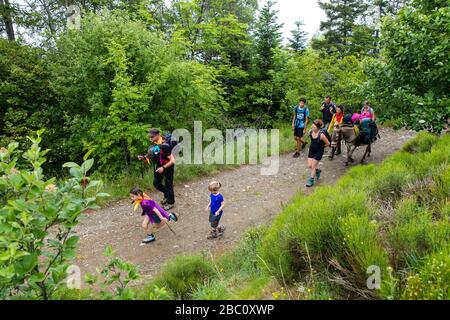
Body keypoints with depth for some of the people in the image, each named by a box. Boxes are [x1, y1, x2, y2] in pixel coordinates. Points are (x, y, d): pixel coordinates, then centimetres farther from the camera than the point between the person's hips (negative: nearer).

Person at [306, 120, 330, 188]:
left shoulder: (321, 135, -28)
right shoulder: (311, 131, -10)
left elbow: (328, 143, -15)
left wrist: (321, 146, -2)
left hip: (319, 151, -6)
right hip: (311, 150, 6)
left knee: (313, 166, 0)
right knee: (309, 165, 8)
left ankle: (311, 180, 17)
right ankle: (318, 171, 40)